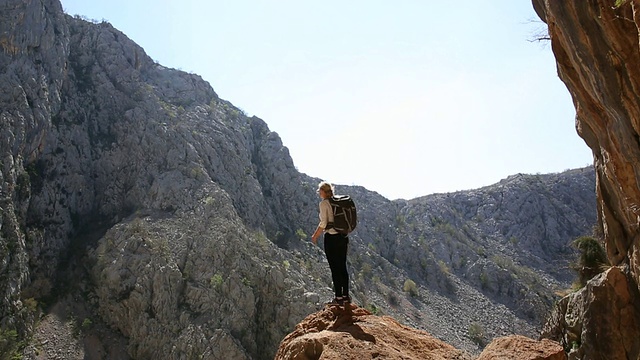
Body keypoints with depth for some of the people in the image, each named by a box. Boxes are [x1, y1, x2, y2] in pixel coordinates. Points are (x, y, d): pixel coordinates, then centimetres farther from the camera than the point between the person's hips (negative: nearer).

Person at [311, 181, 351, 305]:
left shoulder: (324, 203, -10)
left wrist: (315, 237, -4)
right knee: (343, 267, 13)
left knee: (335, 268, 0)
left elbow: (323, 224, -16)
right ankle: (346, 296, 19)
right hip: (343, 237, 7)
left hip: (331, 238, -7)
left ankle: (339, 298, 5)